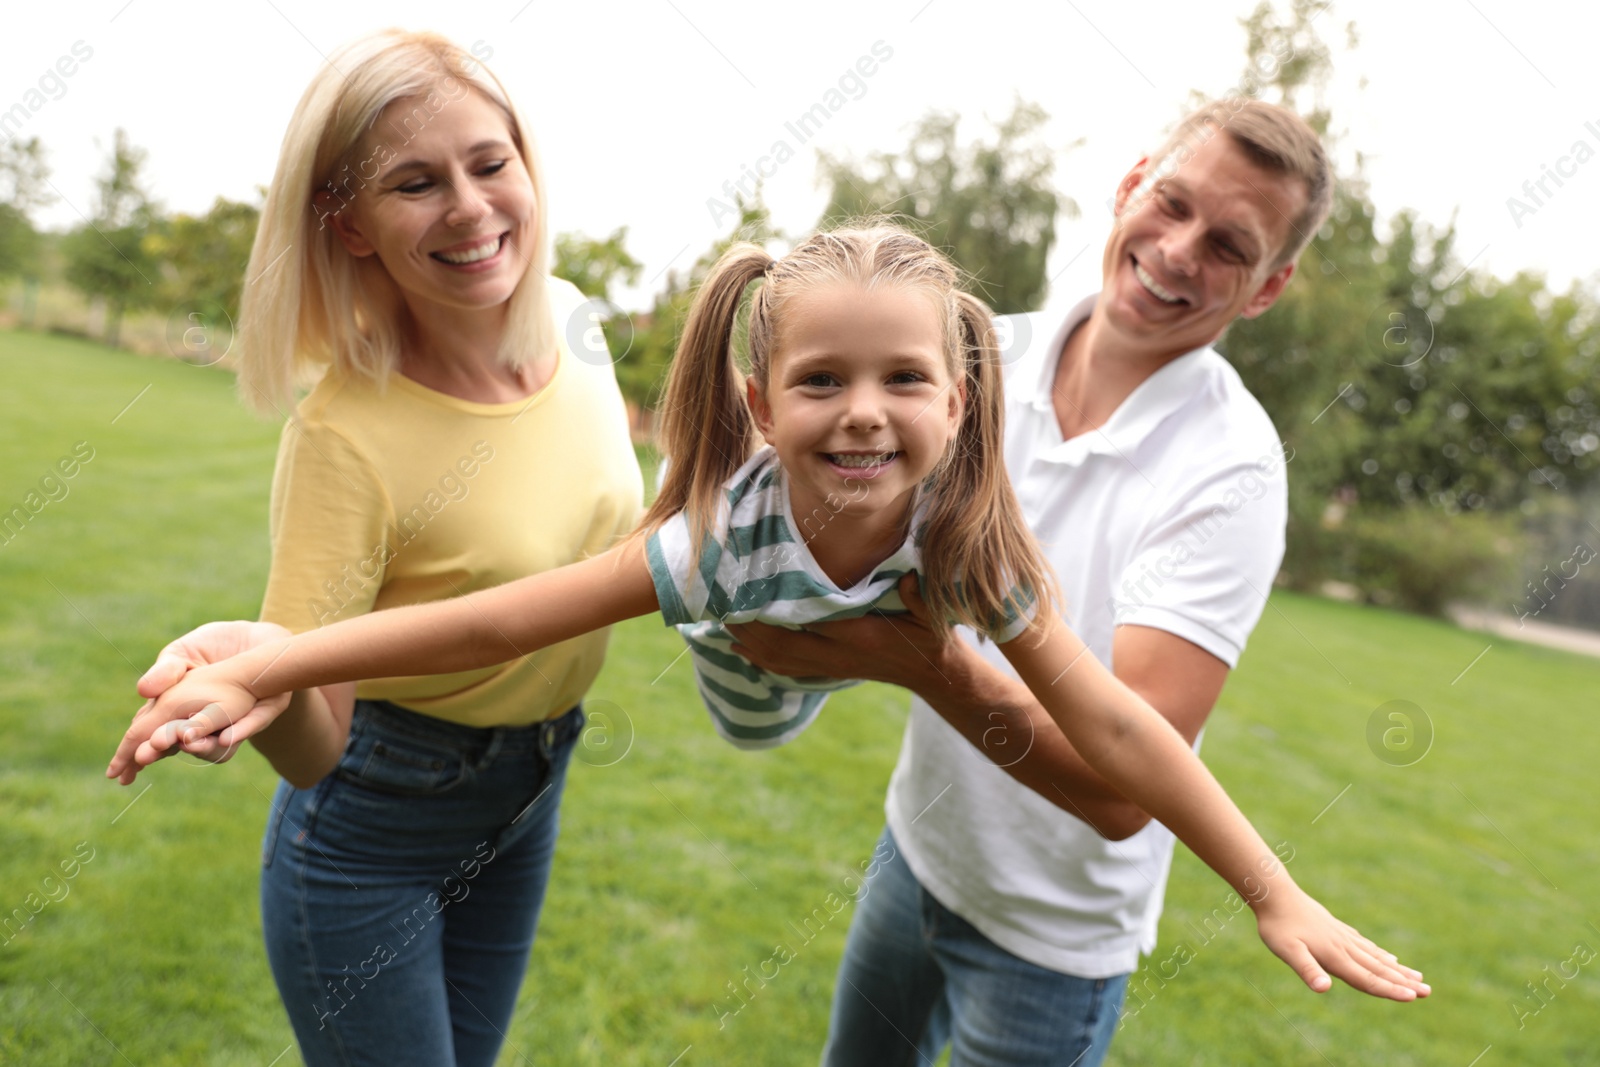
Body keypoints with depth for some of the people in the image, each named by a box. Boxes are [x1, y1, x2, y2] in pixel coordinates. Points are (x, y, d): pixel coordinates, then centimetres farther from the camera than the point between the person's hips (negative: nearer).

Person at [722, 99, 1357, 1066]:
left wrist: (929, 663, -45)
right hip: (918, 844, 5)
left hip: (1052, 935, -5)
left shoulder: (1227, 472, -26)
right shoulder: (999, 351, -10)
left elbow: (1126, 791, -31)